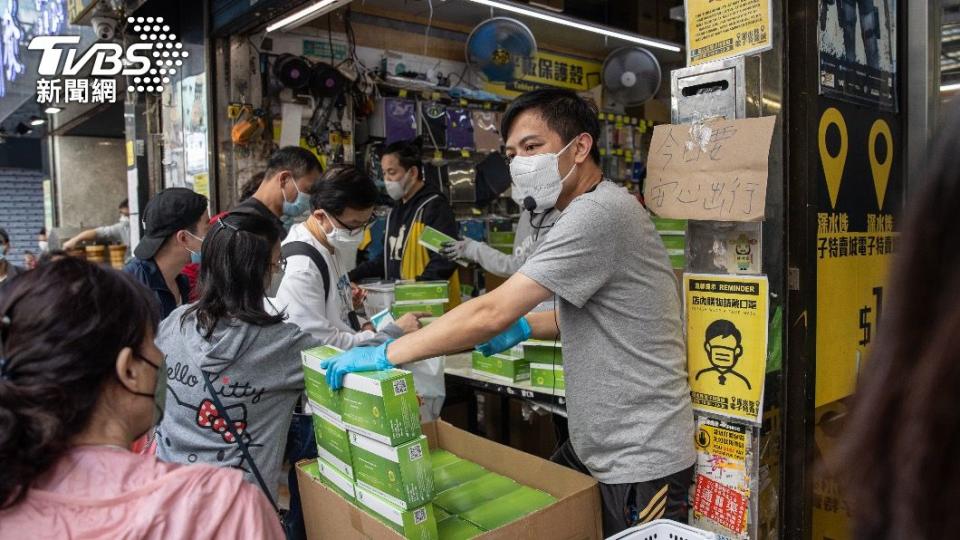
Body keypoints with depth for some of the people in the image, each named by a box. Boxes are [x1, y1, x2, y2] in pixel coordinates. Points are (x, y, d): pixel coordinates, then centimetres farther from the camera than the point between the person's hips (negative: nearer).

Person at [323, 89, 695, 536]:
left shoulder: (599, 214, -24)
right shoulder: (587, 214, 9)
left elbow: (492, 313, -28)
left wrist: (385, 355, -20)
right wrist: (525, 327, 7)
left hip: (639, 461, -9)